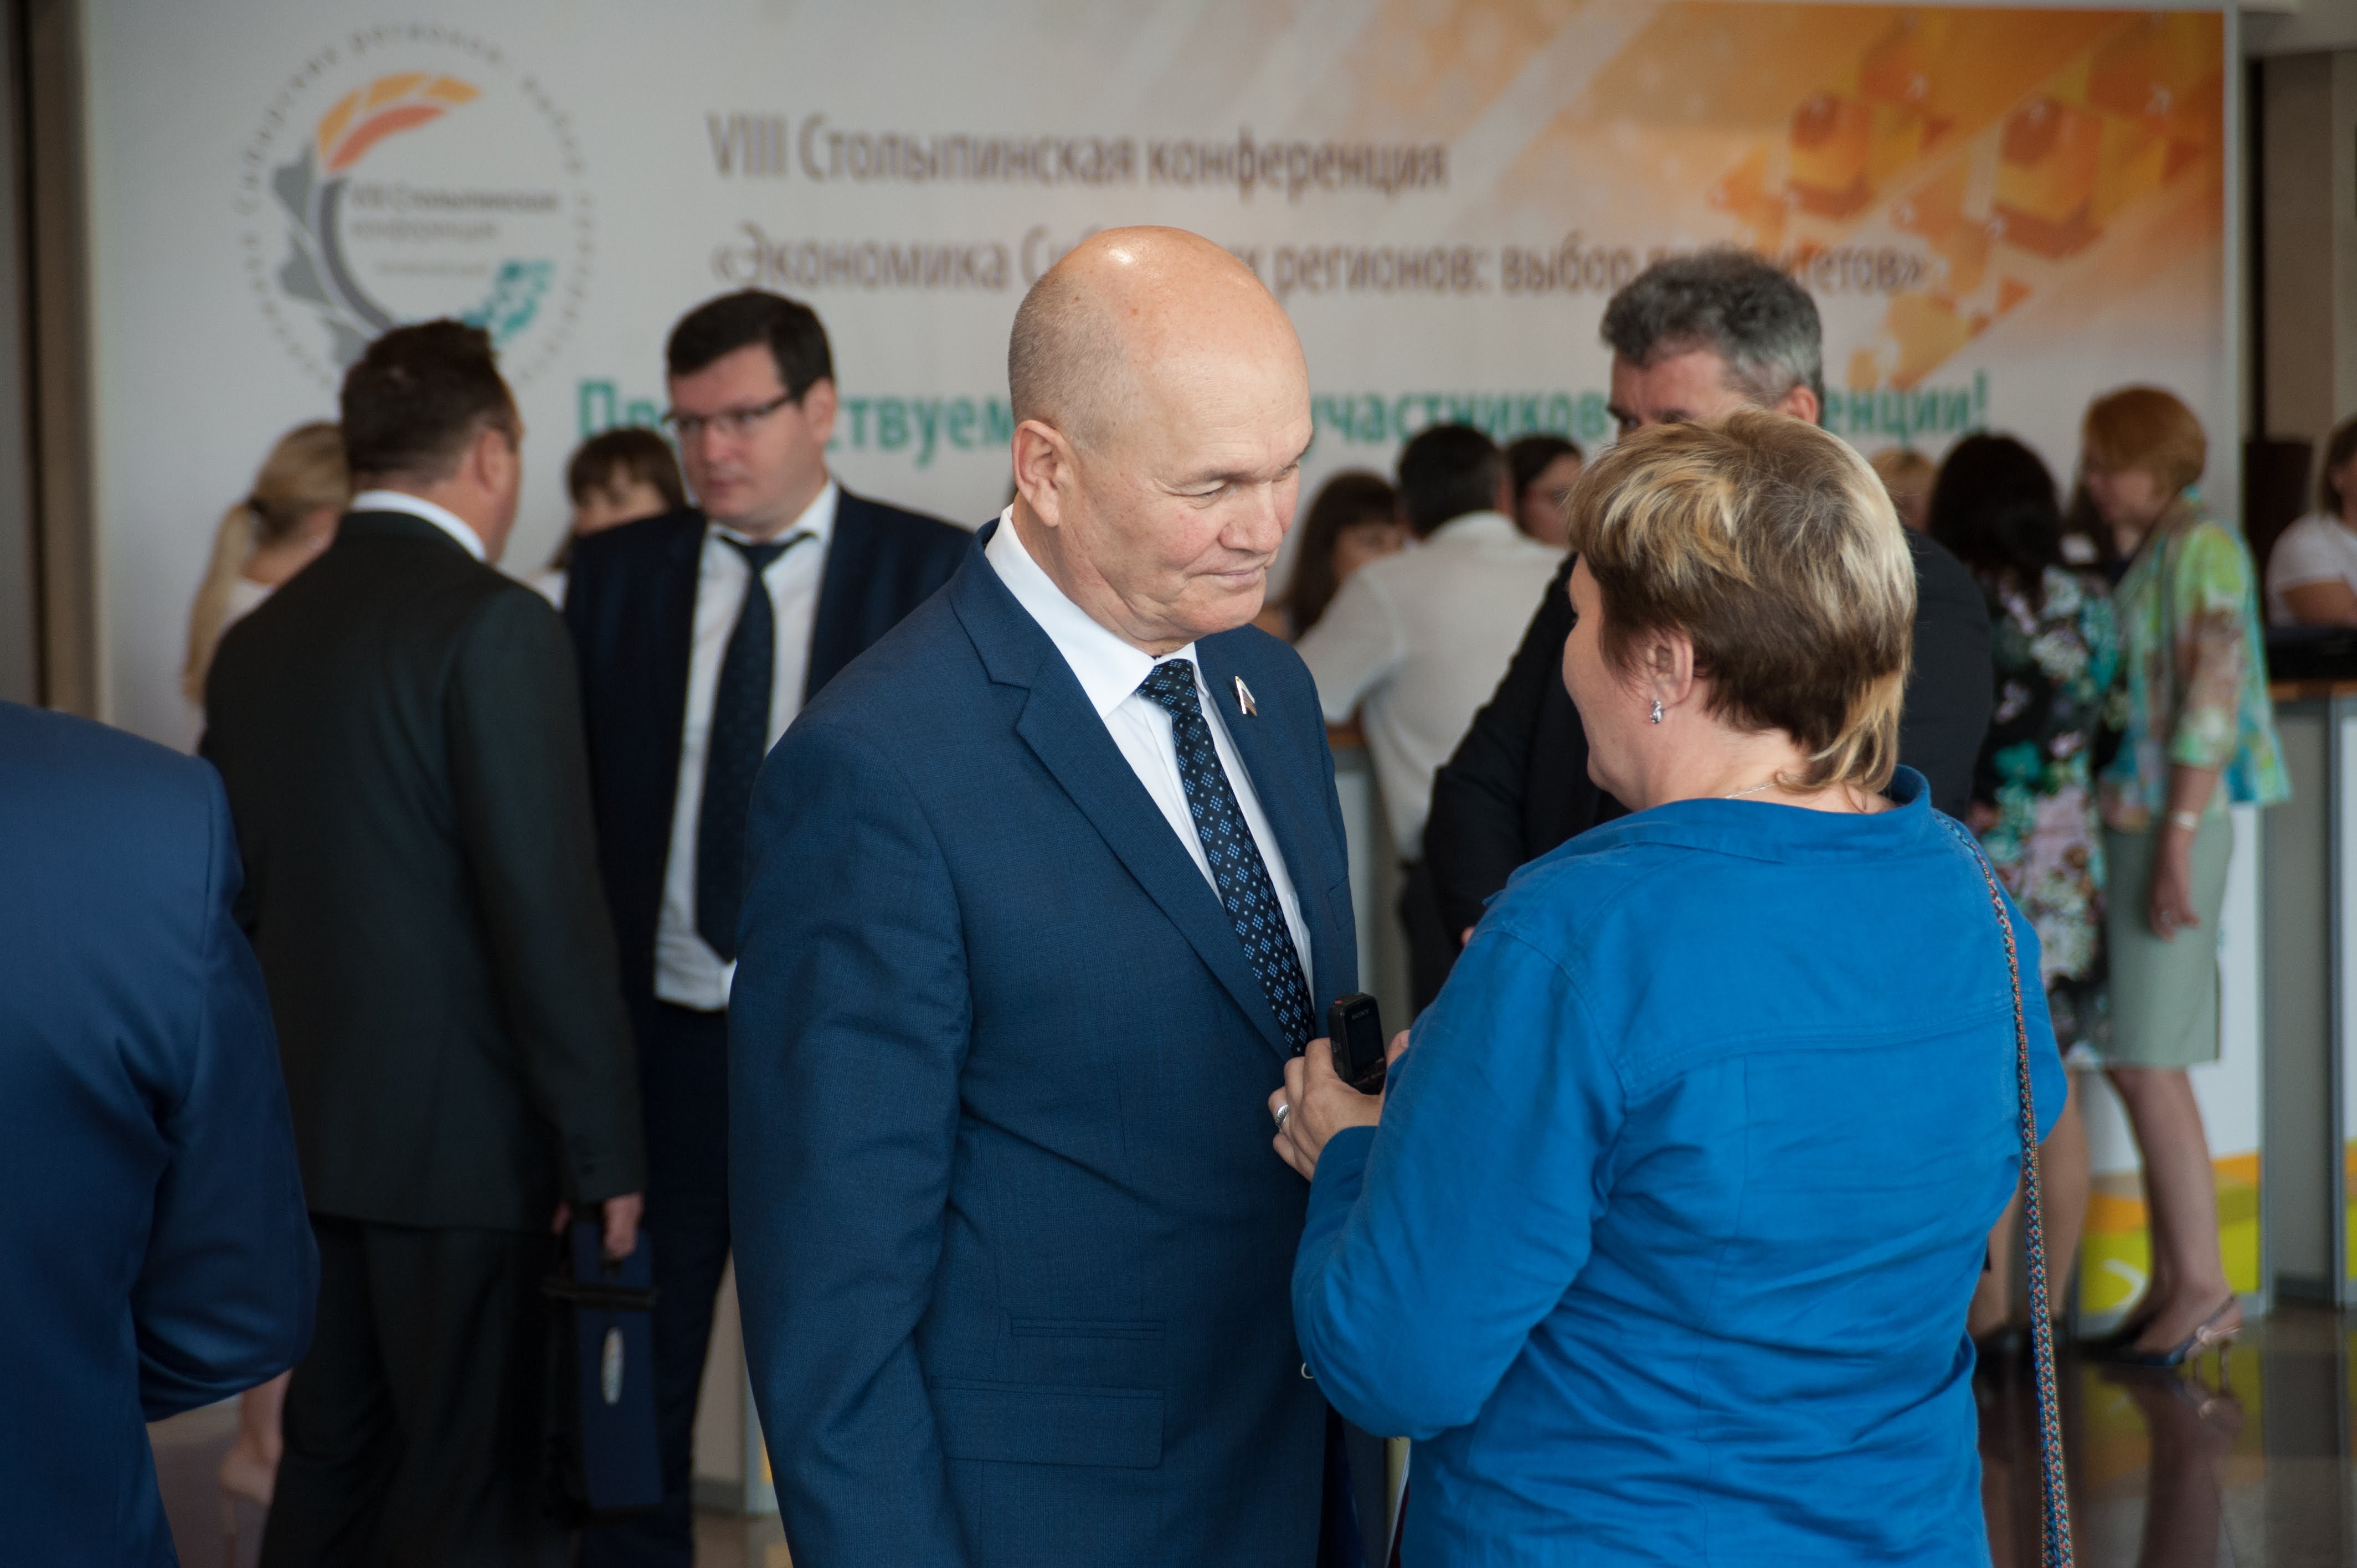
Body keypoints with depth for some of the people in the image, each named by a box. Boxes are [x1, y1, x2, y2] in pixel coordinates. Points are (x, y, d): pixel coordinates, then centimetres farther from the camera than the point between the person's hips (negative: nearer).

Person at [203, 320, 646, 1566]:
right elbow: (548, 911, -17)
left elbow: (236, 894, 14)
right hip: (461, 1139, -7)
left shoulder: (257, 637, 9)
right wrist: (603, 1152, -11)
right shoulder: (497, 629, -14)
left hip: (304, 1135, 7)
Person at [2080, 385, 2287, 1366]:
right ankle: (2174, 1284, 13)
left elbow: (2212, 695, -16)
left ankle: (2204, 1288, -1)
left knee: (2148, 1063, -8)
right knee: (2132, 1062, 8)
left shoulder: (2202, 548, -10)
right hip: (2121, 823, 9)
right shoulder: (2133, 557, 16)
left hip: (2171, 824, -9)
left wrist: (2178, 841, -21)